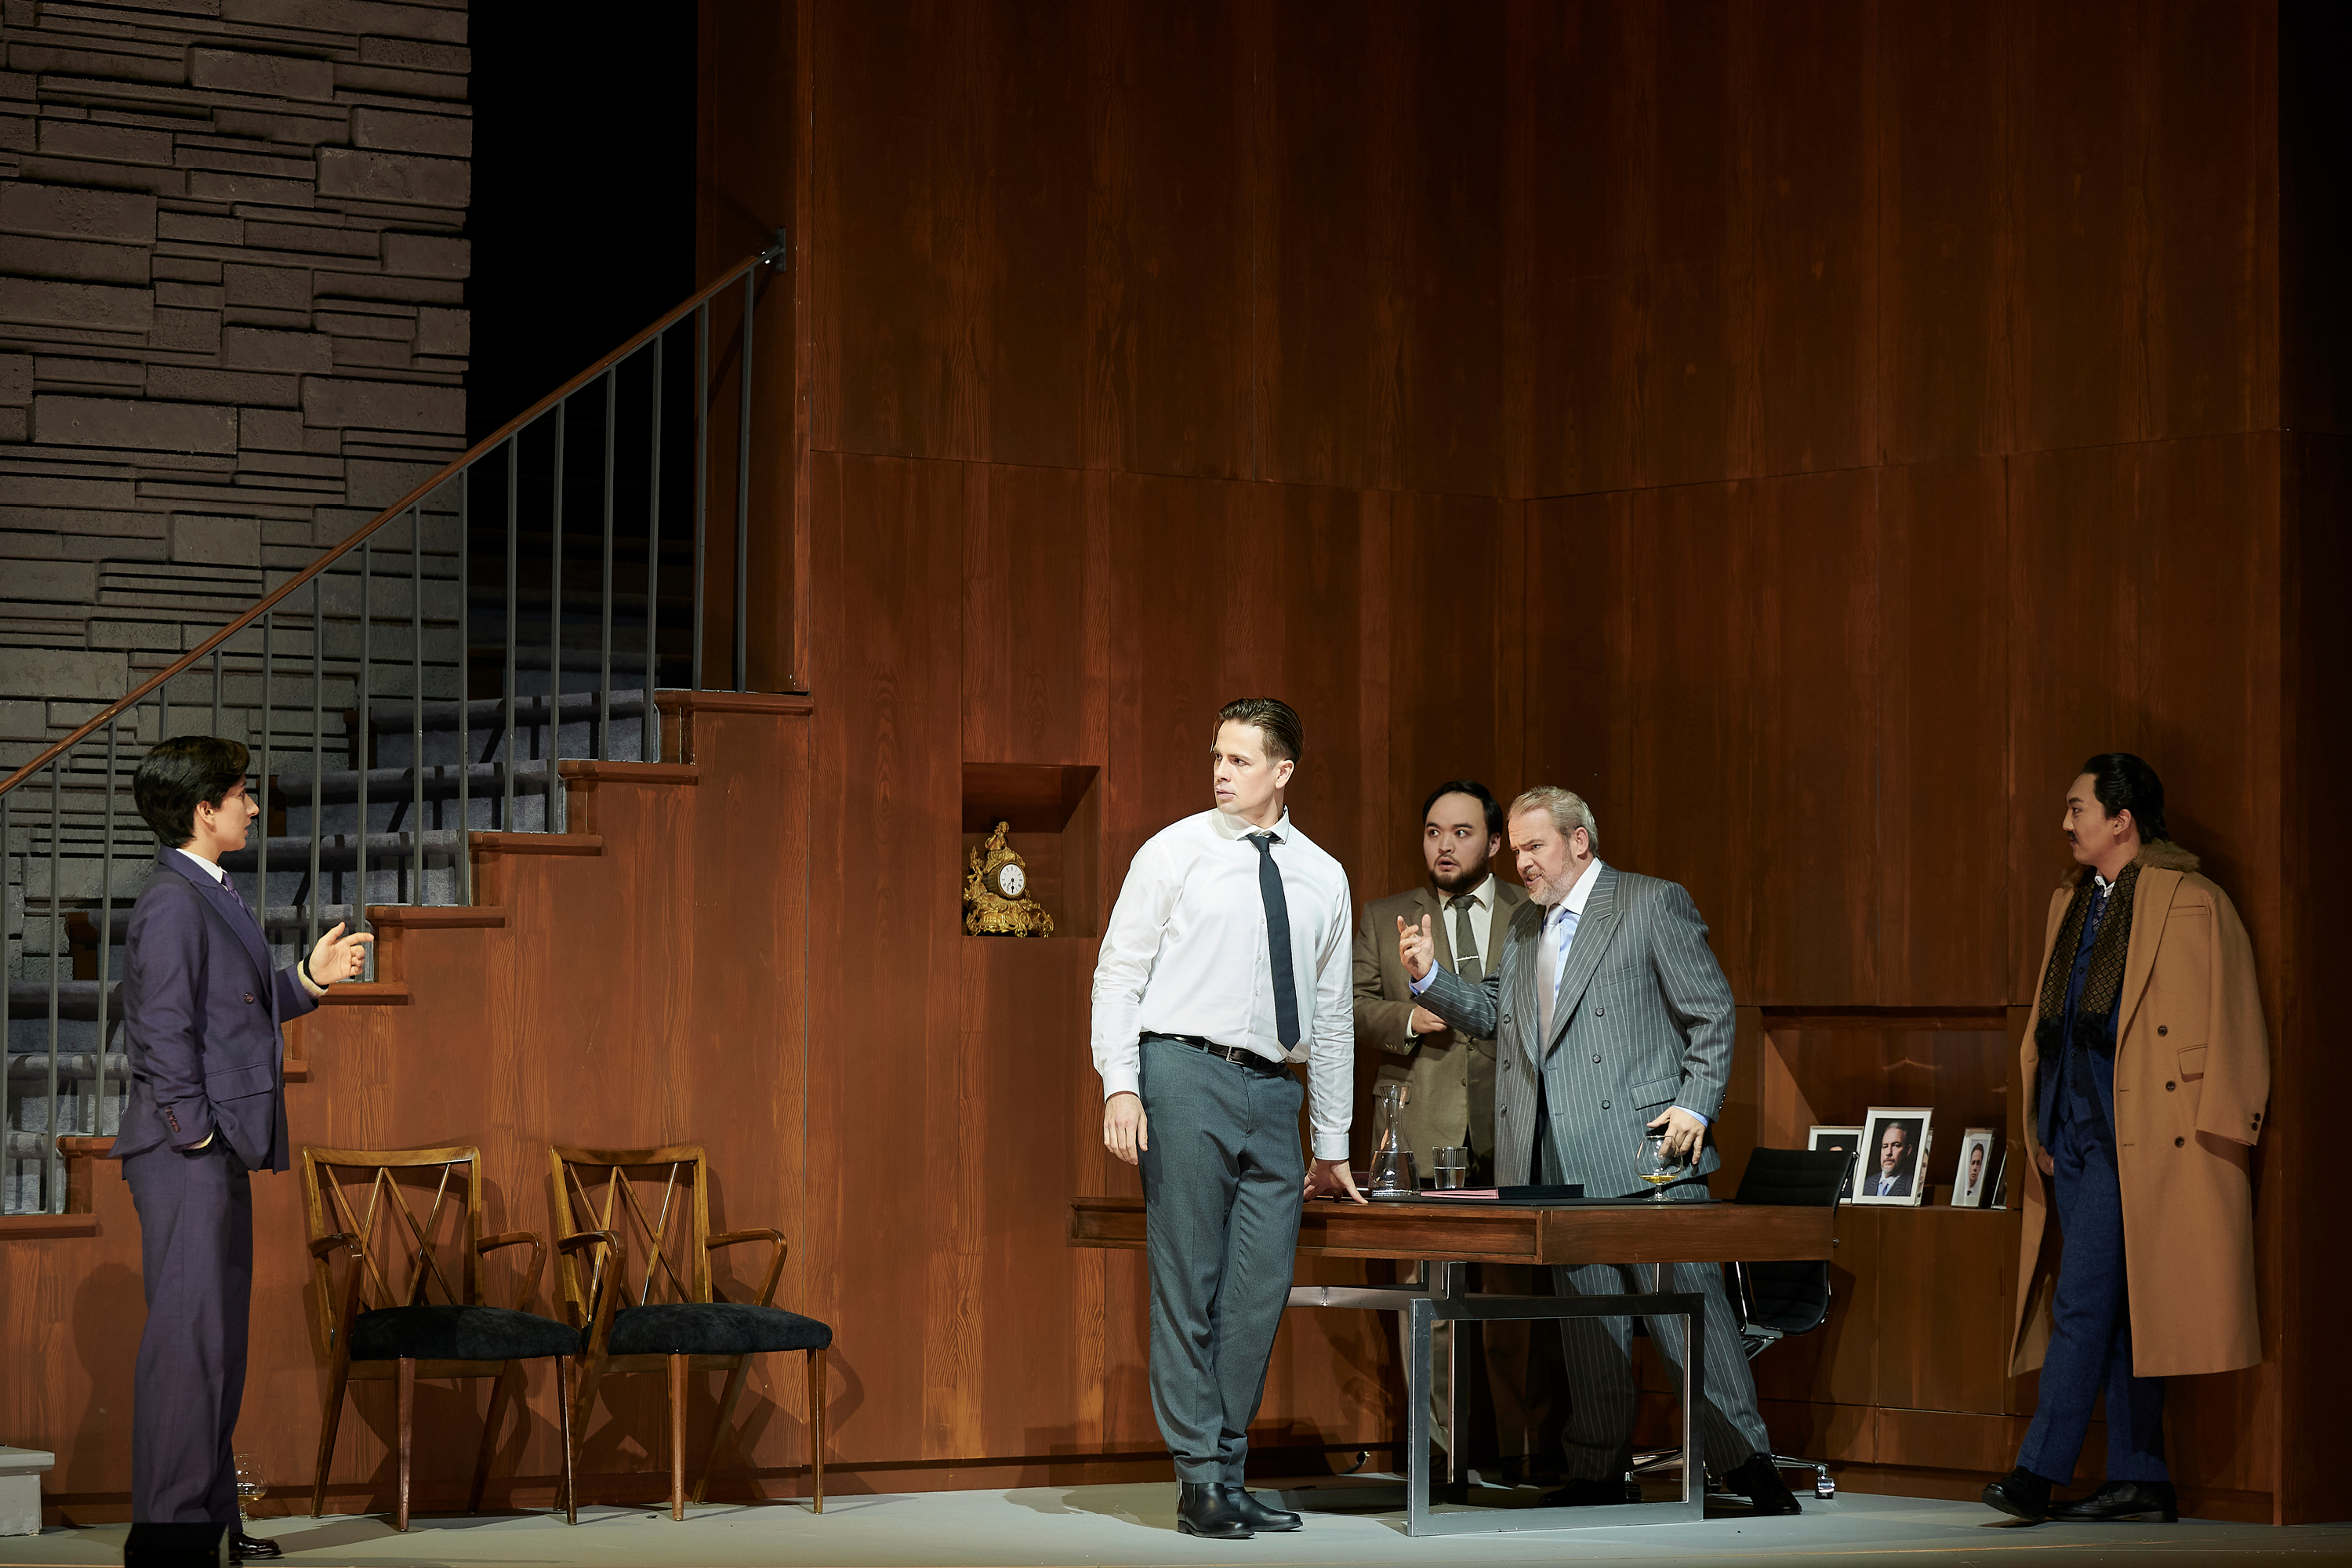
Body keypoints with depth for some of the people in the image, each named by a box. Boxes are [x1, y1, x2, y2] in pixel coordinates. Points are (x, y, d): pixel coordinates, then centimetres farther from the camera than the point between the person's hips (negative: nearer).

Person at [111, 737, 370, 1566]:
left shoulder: (208, 898, 17)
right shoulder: (172, 902, -14)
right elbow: (164, 1031, -19)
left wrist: (308, 979, 14)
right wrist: (192, 1132, -19)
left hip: (220, 1155, 10)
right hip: (187, 1155, -10)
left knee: (218, 1338, 14)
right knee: (187, 1334, -9)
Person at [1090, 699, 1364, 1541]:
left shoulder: (1322, 878, 14)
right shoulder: (1175, 853, 3)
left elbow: (1331, 1016, 18)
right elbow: (1118, 972, 1)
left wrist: (1333, 1143, 19)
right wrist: (1120, 1085, -11)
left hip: (1271, 1092, 4)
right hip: (1185, 1074, -4)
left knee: (1261, 1287, 1)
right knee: (1189, 1283, -4)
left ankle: (1227, 1469, 10)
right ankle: (1201, 1480, 0)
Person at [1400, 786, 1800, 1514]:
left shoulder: (1655, 904, 0)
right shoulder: (1525, 929, 20)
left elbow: (1712, 1013, -2)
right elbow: (1493, 1012, 26)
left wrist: (1695, 1107, -11)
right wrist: (1431, 978, 8)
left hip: (1643, 1152, -6)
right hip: (1560, 1166, 6)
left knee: (1689, 1306, -6)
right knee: (1585, 1320, 8)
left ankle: (1747, 1463, -2)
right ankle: (1598, 1472, 13)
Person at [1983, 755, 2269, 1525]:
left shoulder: (2194, 906, -5)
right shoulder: (2070, 904, 18)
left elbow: (2231, 1027, -6)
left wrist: (2216, 1135, -10)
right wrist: (2040, 1123, 15)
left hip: (2137, 1137, -8)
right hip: (2074, 1137, 8)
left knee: (2085, 1303, -11)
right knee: (2117, 1310, 8)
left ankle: (2040, 1471, -12)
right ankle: (2142, 1481, 11)